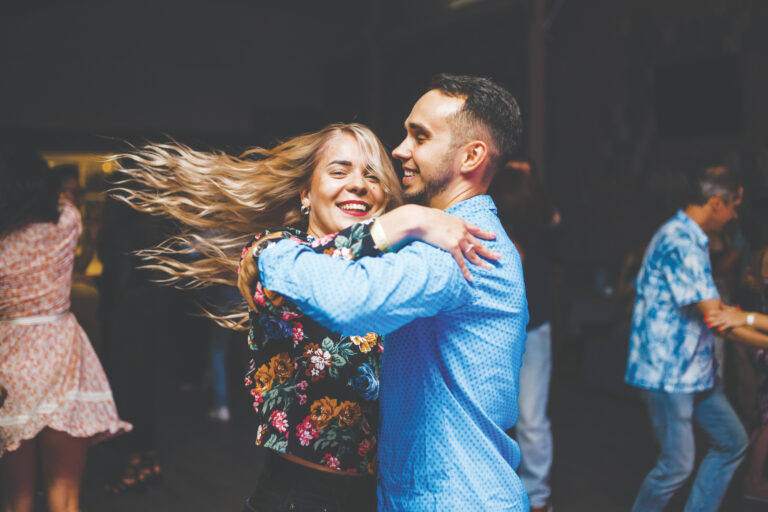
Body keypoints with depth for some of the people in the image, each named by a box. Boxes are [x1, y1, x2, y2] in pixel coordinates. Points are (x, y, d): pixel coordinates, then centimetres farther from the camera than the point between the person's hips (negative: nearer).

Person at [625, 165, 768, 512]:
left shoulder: (691, 240, 14)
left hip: (693, 368, 11)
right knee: (677, 465, -4)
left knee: (732, 442, 15)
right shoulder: (680, 243, -21)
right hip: (667, 371, -11)